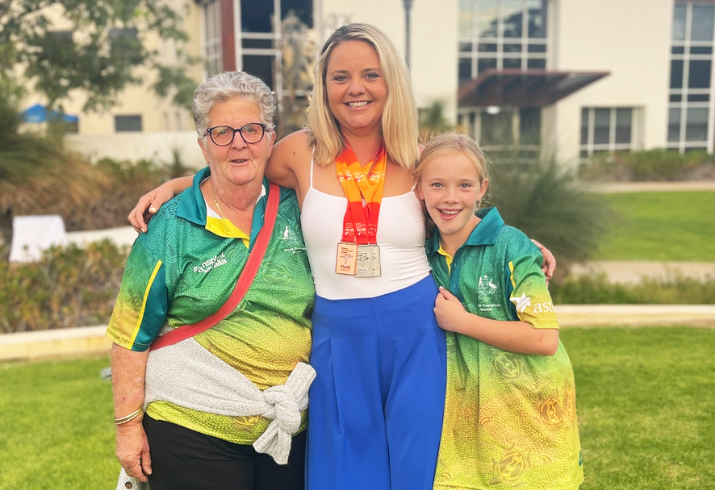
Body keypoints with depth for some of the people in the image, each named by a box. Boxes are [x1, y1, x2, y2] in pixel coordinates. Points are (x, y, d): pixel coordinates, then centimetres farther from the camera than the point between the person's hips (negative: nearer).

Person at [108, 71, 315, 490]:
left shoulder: (292, 208, 0)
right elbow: (132, 334, -6)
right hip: (193, 427, -3)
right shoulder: (171, 228, -9)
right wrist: (128, 425, -6)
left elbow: (320, 307, 13)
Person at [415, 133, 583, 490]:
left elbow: (545, 339, -20)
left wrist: (461, 321, -17)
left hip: (527, 405, -4)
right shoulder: (427, 253, 2)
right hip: (465, 407, 4)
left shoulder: (510, 247, -15)